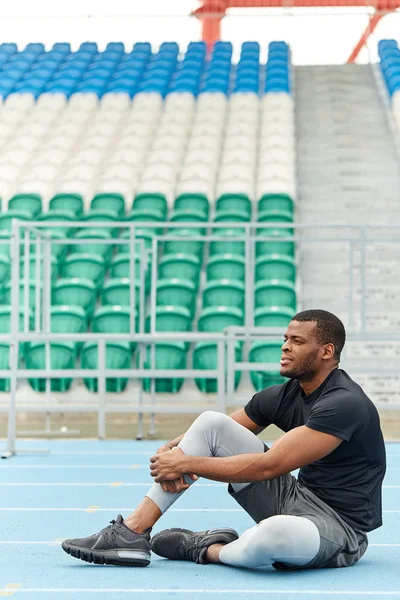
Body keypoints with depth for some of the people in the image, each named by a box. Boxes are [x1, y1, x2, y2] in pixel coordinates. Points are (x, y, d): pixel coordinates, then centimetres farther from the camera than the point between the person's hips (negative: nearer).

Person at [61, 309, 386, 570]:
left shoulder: (344, 403, -20)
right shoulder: (282, 395, 5)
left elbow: (268, 466, -26)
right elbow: (208, 434, 13)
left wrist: (188, 463, -19)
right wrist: (169, 452, -11)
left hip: (339, 528, -8)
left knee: (273, 533, -44)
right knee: (211, 422, -3)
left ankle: (207, 549, -7)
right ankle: (132, 533, -8)